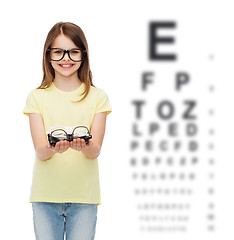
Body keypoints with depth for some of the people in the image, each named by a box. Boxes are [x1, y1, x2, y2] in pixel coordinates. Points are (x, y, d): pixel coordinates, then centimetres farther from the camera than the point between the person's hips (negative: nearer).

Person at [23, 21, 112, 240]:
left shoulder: (97, 97, 5)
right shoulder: (37, 97, 5)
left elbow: (95, 151, -3)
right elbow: (39, 151, -5)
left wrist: (85, 146, -28)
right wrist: (53, 148, -29)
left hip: (84, 195, 0)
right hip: (45, 195, 0)